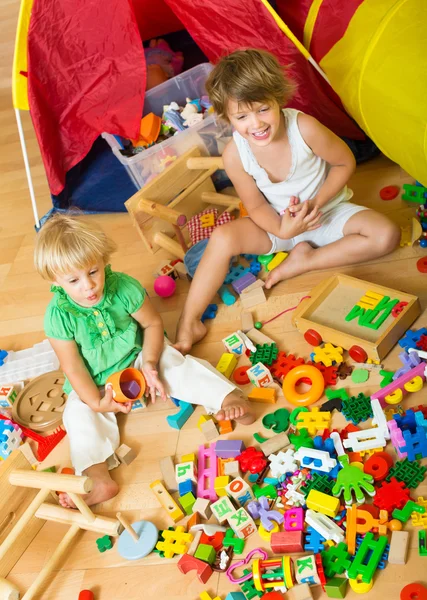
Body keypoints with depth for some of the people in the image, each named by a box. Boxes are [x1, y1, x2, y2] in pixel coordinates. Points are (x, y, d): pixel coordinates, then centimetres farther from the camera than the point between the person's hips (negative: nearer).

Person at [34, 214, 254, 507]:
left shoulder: (124, 287, -22)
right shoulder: (59, 315, -23)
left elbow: (153, 323, -9)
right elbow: (72, 366, -17)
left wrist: (150, 363, -20)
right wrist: (96, 401, -27)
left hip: (137, 356, 0)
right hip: (95, 382, 0)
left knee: (176, 363, -22)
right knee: (79, 413, -20)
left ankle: (228, 397, -21)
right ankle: (99, 478, -28)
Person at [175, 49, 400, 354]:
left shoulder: (304, 128, -27)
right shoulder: (235, 154, -22)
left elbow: (346, 162, -11)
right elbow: (256, 205, -11)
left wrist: (317, 201, -23)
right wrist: (282, 229, -30)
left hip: (328, 212, 0)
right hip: (279, 223, 1)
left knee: (386, 235, -24)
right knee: (223, 237, -25)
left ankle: (306, 260, -15)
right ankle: (189, 323, -16)